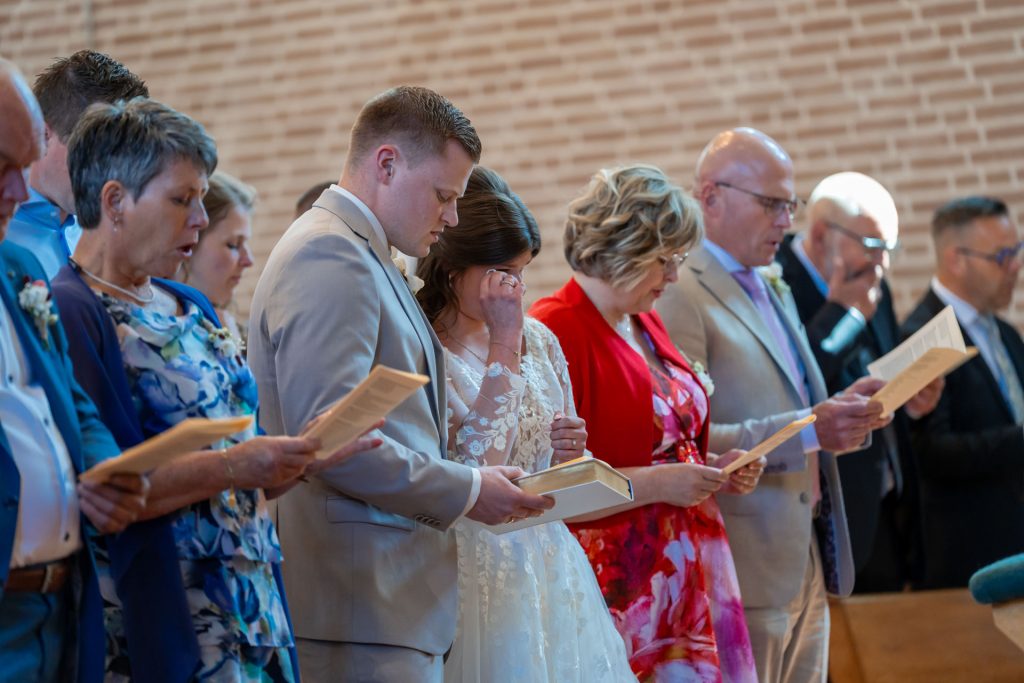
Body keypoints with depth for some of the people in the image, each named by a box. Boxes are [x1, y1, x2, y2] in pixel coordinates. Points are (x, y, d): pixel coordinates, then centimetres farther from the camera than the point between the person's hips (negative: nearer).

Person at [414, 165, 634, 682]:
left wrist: (570, 454, -6)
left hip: (554, 573, 6)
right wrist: (504, 345, -17)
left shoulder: (538, 340, 7)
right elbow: (473, 474, -22)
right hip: (474, 576, -6)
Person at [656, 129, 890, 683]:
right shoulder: (680, 297, -12)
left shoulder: (775, 293, 18)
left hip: (808, 566, 8)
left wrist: (842, 414, 3)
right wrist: (809, 428, -25)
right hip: (748, 569, -8)